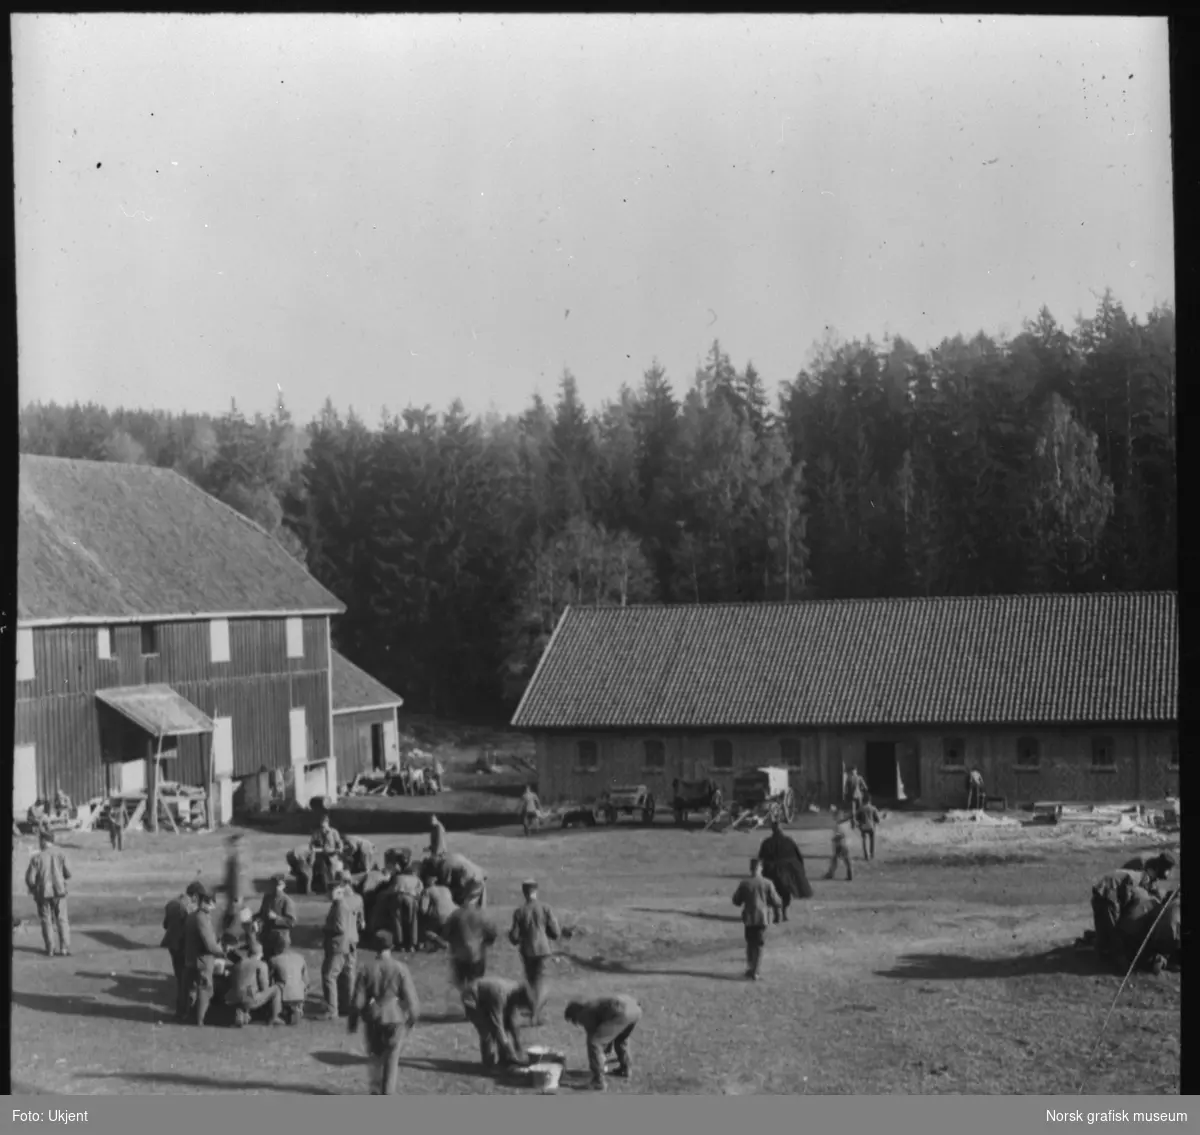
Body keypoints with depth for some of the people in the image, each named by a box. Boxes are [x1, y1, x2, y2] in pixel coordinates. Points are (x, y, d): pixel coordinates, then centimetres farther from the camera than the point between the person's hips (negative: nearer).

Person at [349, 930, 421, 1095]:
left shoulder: (367, 969, -7)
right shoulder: (400, 969, -10)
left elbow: (358, 999, -4)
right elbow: (410, 997, -8)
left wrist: (353, 1020, 8)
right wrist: (413, 1018, 6)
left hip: (373, 1018, 2)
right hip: (395, 1017, -2)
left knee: (376, 1055, 20)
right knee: (392, 1058, 8)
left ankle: (376, 1090, 24)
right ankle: (388, 1094, 5)